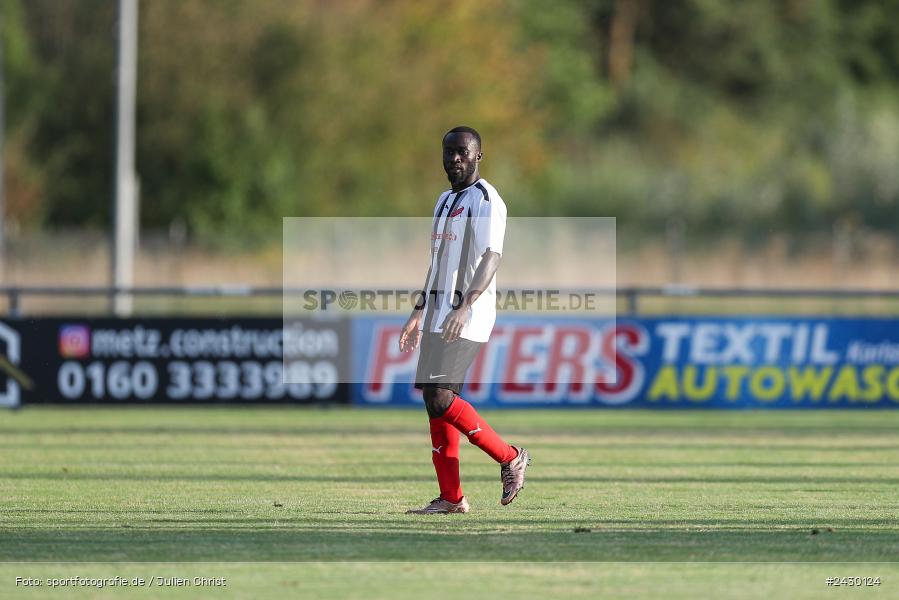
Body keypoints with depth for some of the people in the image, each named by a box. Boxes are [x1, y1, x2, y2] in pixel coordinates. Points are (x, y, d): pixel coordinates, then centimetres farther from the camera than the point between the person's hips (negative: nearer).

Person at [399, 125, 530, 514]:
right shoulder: (445, 201, 20)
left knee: (440, 399, -16)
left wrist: (464, 306, -32)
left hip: (467, 318, -9)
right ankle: (451, 498, 7)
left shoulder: (485, 200, -9)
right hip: (438, 315, 9)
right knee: (435, 402, 4)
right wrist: (419, 313, 28)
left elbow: (491, 257, -20)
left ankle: (510, 458, -2)